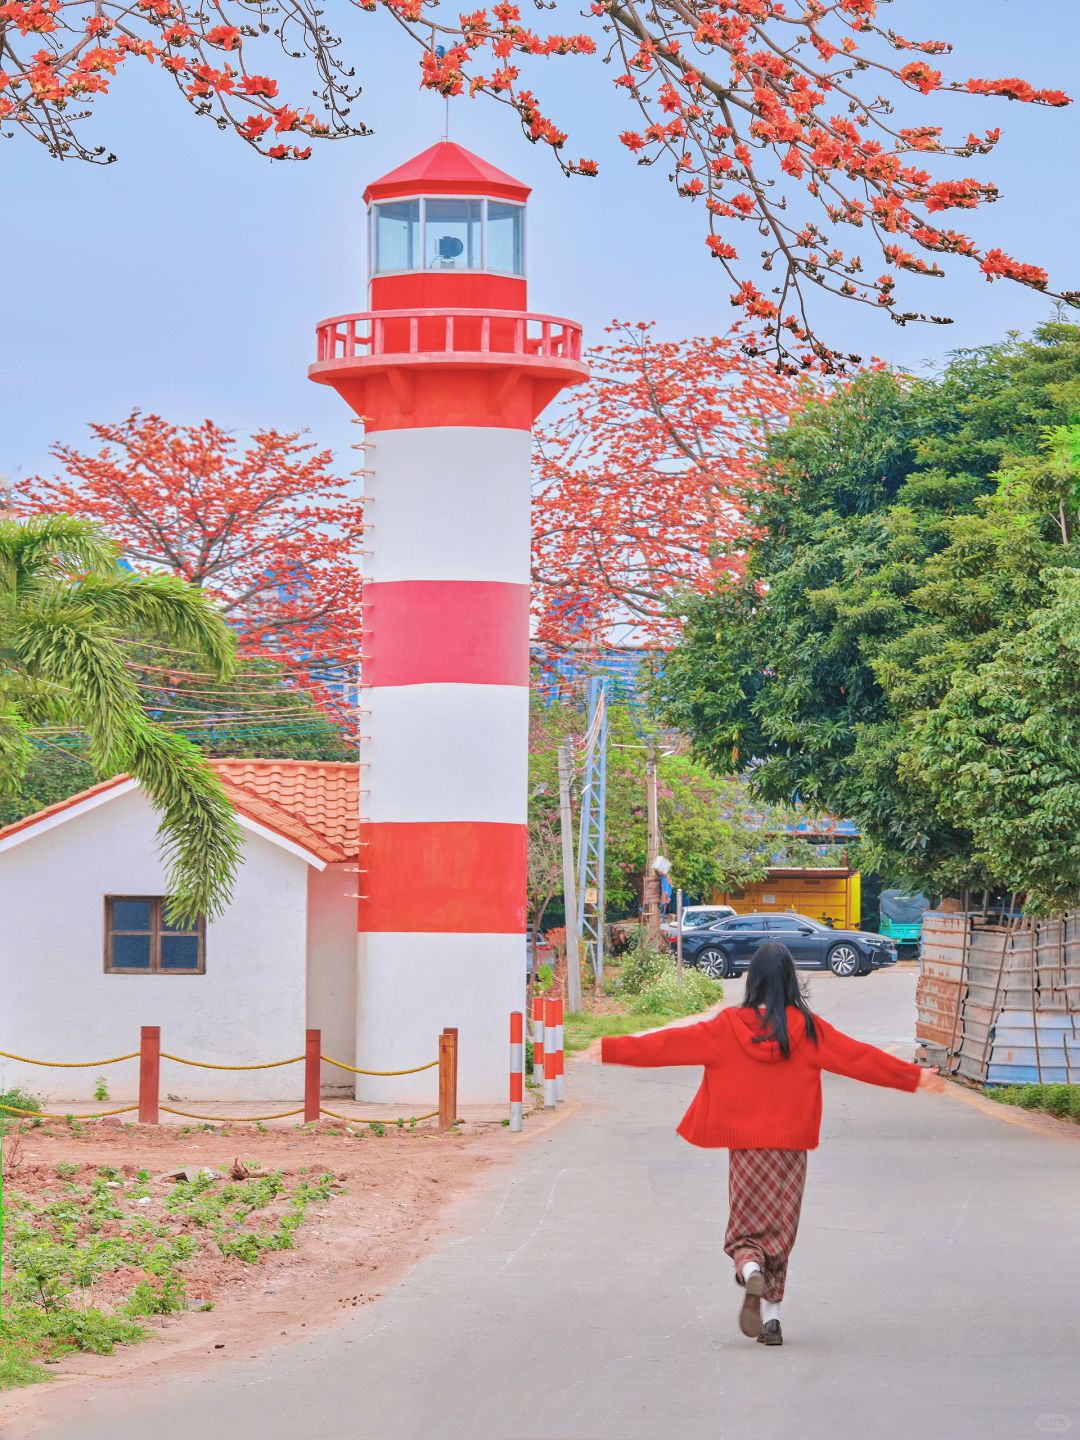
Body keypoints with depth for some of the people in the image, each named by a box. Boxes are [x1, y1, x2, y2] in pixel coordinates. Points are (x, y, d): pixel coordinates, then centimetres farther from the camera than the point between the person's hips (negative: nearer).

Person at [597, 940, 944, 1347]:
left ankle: (750, 1271, -24)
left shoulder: (728, 1027, -6)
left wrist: (607, 1050, 0)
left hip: (744, 1145, 0)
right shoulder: (807, 1029, -5)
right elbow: (860, 1057, 0)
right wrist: (915, 1076, 9)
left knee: (747, 1227, 9)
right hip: (791, 1145, 0)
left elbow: (668, 1044, -6)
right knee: (779, 1231, 10)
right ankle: (772, 1317, 6)